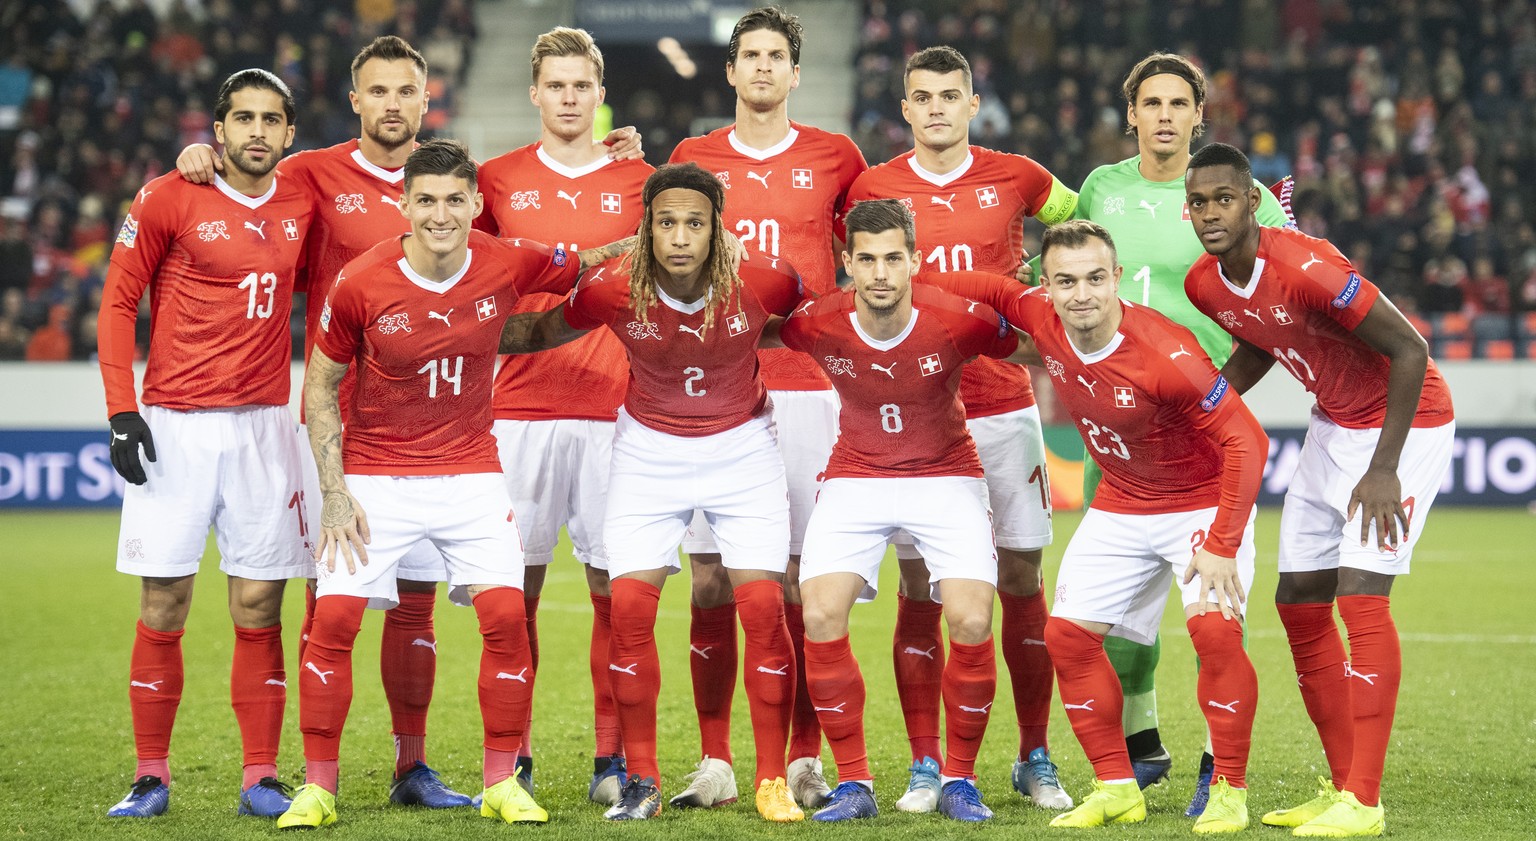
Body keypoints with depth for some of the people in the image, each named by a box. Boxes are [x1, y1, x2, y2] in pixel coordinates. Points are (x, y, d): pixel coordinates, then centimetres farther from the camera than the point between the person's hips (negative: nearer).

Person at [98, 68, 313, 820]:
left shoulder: (300, 205, 8)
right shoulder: (168, 200, -4)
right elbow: (117, 303, -1)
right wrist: (122, 411, -9)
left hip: (263, 423, 3)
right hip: (175, 426, -3)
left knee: (259, 607, 1)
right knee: (163, 606, -2)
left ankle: (261, 778, 6)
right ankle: (152, 777, 6)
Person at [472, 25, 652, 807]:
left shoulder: (638, 182, 8)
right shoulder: (497, 180, 8)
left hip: (614, 410, 0)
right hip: (519, 410, 0)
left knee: (615, 586, -1)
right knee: (516, 584, 1)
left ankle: (613, 761, 4)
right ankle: (512, 759, 8)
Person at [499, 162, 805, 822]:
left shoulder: (765, 283, -20)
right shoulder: (612, 290, -19)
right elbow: (546, 330, 1)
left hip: (742, 447, 0)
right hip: (649, 451, 1)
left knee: (763, 607, -9)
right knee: (630, 606, -8)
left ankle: (773, 780, 2)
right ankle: (642, 781, 5)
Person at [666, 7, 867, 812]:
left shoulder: (834, 157, 7)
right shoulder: (693, 159, 11)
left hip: (805, 389, -1)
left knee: (801, 578, -2)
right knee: (710, 579, -1)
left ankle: (804, 764, 5)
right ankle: (714, 765, 5)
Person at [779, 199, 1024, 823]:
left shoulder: (957, 320, -21)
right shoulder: (817, 325, -17)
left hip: (946, 478, -1)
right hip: (855, 480, 1)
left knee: (971, 624, -18)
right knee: (820, 618, -17)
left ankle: (959, 780, 3)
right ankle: (854, 782, -2)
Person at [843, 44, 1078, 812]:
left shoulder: (1015, 179, 3)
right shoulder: (875, 188, 2)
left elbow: (1084, 218, 22)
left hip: (1005, 408, 1)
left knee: (1022, 580, 3)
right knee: (919, 589, -2)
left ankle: (1035, 760, 13)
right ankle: (925, 767, 5)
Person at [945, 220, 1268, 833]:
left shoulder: (1165, 356, -32)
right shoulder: (1041, 319, -14)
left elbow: (1246, 443, -28)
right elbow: (989, 291, 9)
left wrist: (1222, 545, -31)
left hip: (1203, 501, -6)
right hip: (1121, 504, 7)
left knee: (1213, 627, -24)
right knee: (1068, 634, 0)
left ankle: (1230, 791, -10)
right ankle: (1117, 789, 11)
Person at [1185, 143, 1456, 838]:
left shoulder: (1305, 267, -30)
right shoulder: (1204, 284, -5)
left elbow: (1408, 349, -26)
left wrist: (1383, 470, -25)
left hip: (1405, 423, -8)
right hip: (1334, 427, 9)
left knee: (1361, 597, -18)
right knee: (1300, 605, 7)